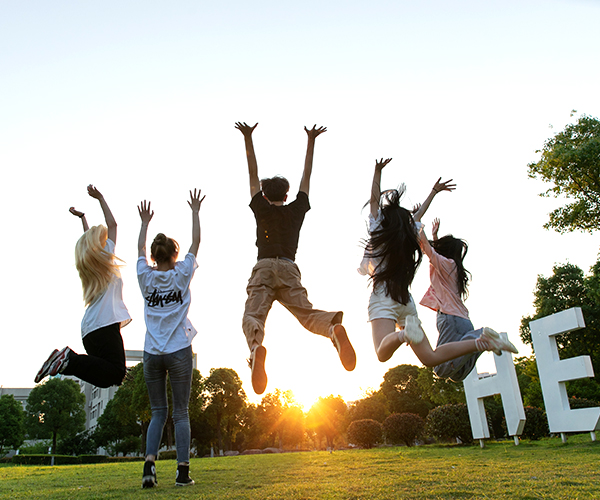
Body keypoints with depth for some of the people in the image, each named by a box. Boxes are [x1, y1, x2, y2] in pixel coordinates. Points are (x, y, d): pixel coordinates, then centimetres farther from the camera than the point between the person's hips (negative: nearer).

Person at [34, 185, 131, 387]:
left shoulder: (89, 265, 24)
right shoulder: (105, 258, 5)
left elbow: (89, 238, 42)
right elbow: (112, 225, 10)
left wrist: (81, 216, 53)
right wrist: (100, 198, 16)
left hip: (90, 329, 9)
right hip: (105, 325, -9)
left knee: (105, 376, 5)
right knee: (115, 374, -19)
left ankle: (67, 358, -8)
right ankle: (68, 360, -22)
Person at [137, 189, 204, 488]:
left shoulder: (145, 277, 3)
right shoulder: (182, 275, -2)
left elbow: (140, 248, 20)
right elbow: (196, 242, 9)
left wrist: (145, 222, 32)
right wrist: (195, 212, 18)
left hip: (152, 354, 2)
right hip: (179, 352, -2)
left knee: (158, 413, 11)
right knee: (181, 413, 4)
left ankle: (149, 464, -4)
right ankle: (183, 471, 3)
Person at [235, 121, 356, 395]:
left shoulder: (262, 209, 18)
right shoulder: (296, 210, 20)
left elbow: (253, 174, 23)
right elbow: (306, 177, 29)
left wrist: (248, 139, 26)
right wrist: (311, 141, 35)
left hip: (264, 269, -1)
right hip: (289, 270, 1)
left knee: (252, 316, -15)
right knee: (307, 314, -7)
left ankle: (256, 346, -49)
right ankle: (333, 327, -41)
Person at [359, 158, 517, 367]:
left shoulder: (379, 234, 3)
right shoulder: (409, 237, 16)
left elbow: (374, 199, 11)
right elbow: (418, 214, 32)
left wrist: (378, 172, 20)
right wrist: (434, 191, 45)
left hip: (383, 298, -6)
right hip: (406, 301, 6)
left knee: (383, 353, -26)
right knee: (429, 357, 5)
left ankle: (405, 333, -55)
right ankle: (482, 341, -9)